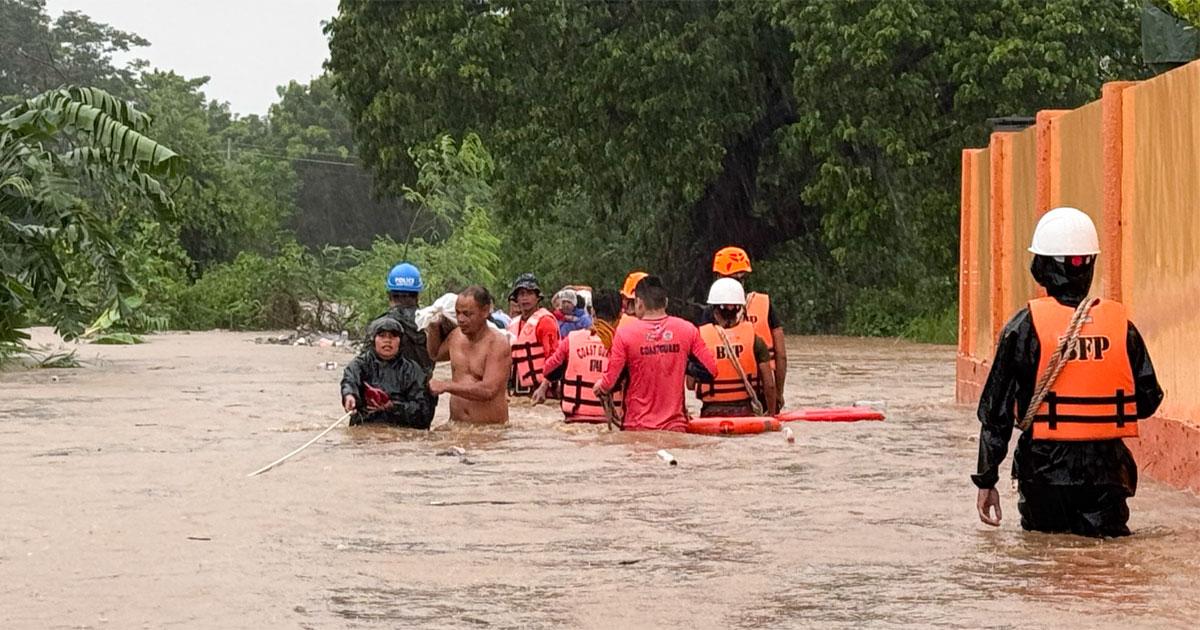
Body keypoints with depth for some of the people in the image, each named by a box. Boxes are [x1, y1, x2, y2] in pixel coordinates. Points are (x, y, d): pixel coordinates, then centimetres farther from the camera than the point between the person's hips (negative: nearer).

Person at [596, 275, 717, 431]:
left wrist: (599, 389, 16)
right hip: (676, 425, 2)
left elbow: (609, 384, -6)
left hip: (638, 427, -1)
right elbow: (710, 371, -1)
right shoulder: (687, 329, -2)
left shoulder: (625, 332, -8)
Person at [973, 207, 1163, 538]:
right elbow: (1149, 400, 5)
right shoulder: (1122, 325, -1)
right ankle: (1101, 523, -17)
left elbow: (996, 410, -5)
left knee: (1042, 530, 19)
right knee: (1108, 532, 11)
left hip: (1046, 468, -1)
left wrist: (986, 480, 2)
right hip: (1106, 470, 1)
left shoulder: (1024, 327, -7)